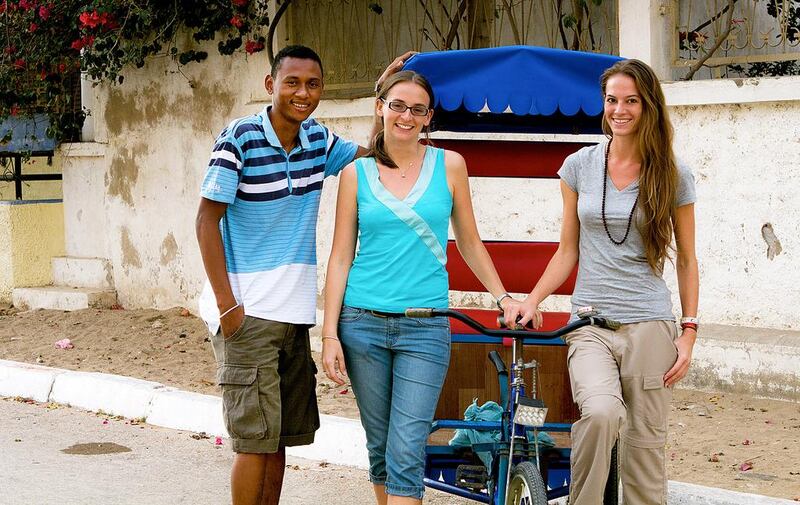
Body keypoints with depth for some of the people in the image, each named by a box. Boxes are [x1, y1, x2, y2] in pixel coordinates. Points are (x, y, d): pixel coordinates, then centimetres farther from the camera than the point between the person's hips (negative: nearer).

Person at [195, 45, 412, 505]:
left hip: (294, 311, 7)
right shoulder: (241, 138, -12)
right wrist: (227, 305, -16)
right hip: (248, 312, -6)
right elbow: (207, 220, -11)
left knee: (281, 437, 11)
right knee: (256, 438, -6)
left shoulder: (318, 140, 6)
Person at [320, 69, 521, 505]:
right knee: (380, 447, 8)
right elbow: (341, 257, 4)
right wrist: (330, 333, -1)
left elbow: (469, 242, 14)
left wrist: (502, 297, 10)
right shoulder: (356, 172, 5)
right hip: (363, 323, 1)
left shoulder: (449, 165, 4)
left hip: (426, 327, -1)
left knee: (406, 452, -9)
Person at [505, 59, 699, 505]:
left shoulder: (673, 177, 4)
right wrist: (533, 300, -1)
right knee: (601, 412, -28)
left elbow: (687, 259, 10)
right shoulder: (580, 166, 7)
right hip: (591, 325, 0)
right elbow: (568, 251, 13)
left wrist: (689, 331, 1)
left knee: (645, 445, 0)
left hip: (649, 326, 0)